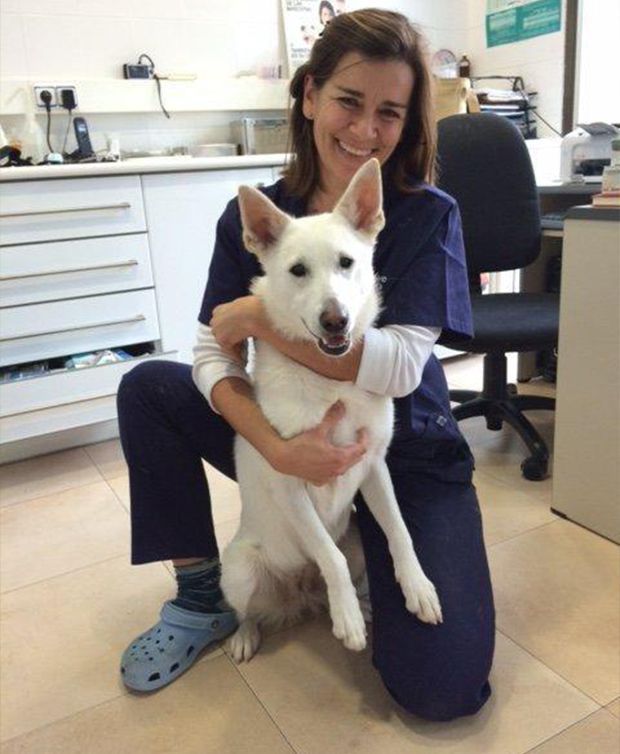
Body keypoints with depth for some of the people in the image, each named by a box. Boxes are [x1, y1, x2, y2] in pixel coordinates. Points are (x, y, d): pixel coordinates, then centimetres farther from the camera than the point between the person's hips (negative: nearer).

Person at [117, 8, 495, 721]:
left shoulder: (428, 215, -13)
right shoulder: (253, 216, -6)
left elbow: (399, 366, -24)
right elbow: (214, 357, -12)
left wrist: (257, 316, -23)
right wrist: (277, 446, -29)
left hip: (405, 453, -2)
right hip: (293, 432, 3)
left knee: (442, 687, -17)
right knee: (147, 388, -15)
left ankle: (363, 556, 16)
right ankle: (201, 597, 0)